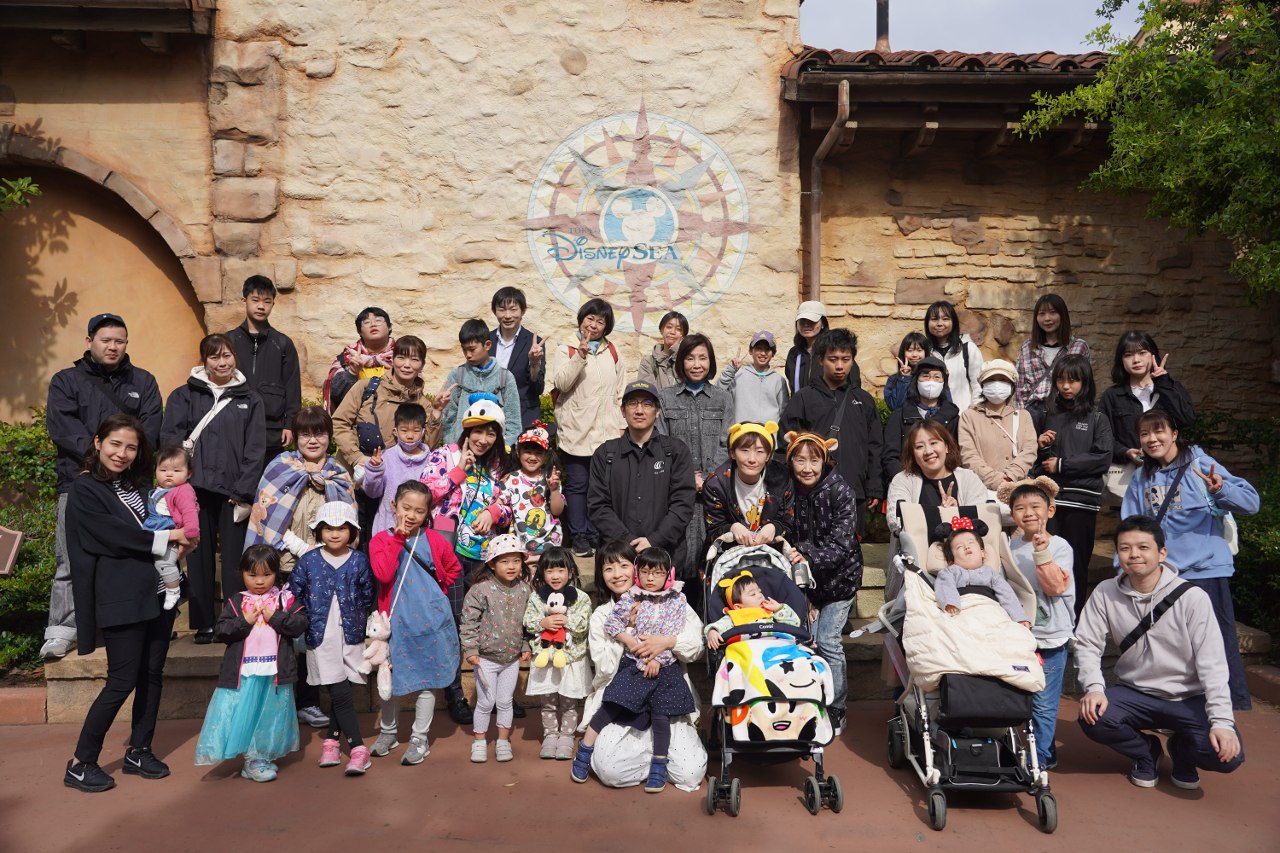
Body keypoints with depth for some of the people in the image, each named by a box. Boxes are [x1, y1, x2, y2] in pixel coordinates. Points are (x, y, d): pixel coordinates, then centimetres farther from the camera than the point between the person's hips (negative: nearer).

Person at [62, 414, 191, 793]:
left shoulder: (137, 485, 16)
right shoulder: (84, 490, -6)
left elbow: (159, 521, 19)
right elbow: (114, 536, -15)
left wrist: (177, 540, -2)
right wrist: (165, 538, -11)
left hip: (157, 590, 7)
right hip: (121, 598, -7)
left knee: (152, 674, 10)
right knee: (123, 680, -4)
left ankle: (139, 751, 24)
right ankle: (81, 763, 10)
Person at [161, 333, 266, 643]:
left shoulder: (249, 399, 9)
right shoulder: (185, 395, 9)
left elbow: (255, 450, 3)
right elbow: (169, 435, 1)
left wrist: (244, 491, -5)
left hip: (235, 491, 0)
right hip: (197, 487, 1)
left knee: (234, 559, 1)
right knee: (200, 557, 6)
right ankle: (203, 623, 15)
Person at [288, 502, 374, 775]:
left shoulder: (359, 561, -1)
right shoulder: (308, 561, -2)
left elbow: (368, 596, 7)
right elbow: (293, 593, 4)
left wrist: (358, 620, 4)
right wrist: (305, 620, 3)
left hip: (351, 636, 1)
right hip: (320, 637, -1)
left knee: (340, 692, 6)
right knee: (340, 693, -4)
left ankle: (332, 741, 24)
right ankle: (358, 748, 1)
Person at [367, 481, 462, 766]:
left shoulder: (434, 541, 0)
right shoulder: (382, 540, -3)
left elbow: (454, 570, 14)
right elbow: (383, 573, -20)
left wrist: (435, 591, 3)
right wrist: (398, 538, -20)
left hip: (430, 621, 0)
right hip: (397, 621, 0)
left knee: (427, 680, 8)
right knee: (392, 678, 13)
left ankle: (420, 738, 22)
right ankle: (388, 731, 34)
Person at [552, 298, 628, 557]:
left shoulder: (612, 352, 13)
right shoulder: (566, 349, 4)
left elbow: (620, 391, 15)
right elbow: (561, 383, -12)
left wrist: (620, 424, 9)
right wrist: (580, 355, -21)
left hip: (606, 431, 2)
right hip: (575, 431, -2)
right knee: (577, 484, 2)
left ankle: (595, 536, 11)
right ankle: (579, 537, 10)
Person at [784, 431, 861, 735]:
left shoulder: (839, 491, -19)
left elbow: (841, 545, -24)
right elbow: (790, 537, 4)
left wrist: (808, 557, -35)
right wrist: (793, 553, -15)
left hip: (838, 576, -3)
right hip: (805, 577, 4)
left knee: (828, 641, -5)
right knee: (805, 639, 4)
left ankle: (836, 710, 11)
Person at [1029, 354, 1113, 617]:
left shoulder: (1097, 419, 8)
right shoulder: (1043, 413, 11)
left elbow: (1102, 458, -4)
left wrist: (1062, 465, -7)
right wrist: (1038, 445, -5)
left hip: (1082, 499, -1)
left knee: (1077, 562, 3)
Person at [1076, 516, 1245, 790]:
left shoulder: (1192, 597, -14)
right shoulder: (1106, 593, -7)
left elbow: (1212, 663, -16)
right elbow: (1087, 644, -4)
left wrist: (1222, 721, -25)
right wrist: (1093, 687, -22)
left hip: (1189, 698, -1)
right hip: (1135, 694, 2)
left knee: (1226, 753, -27)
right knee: (1092, 717, -27)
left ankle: (1181, 749, 13)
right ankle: (1147, 751, 8)